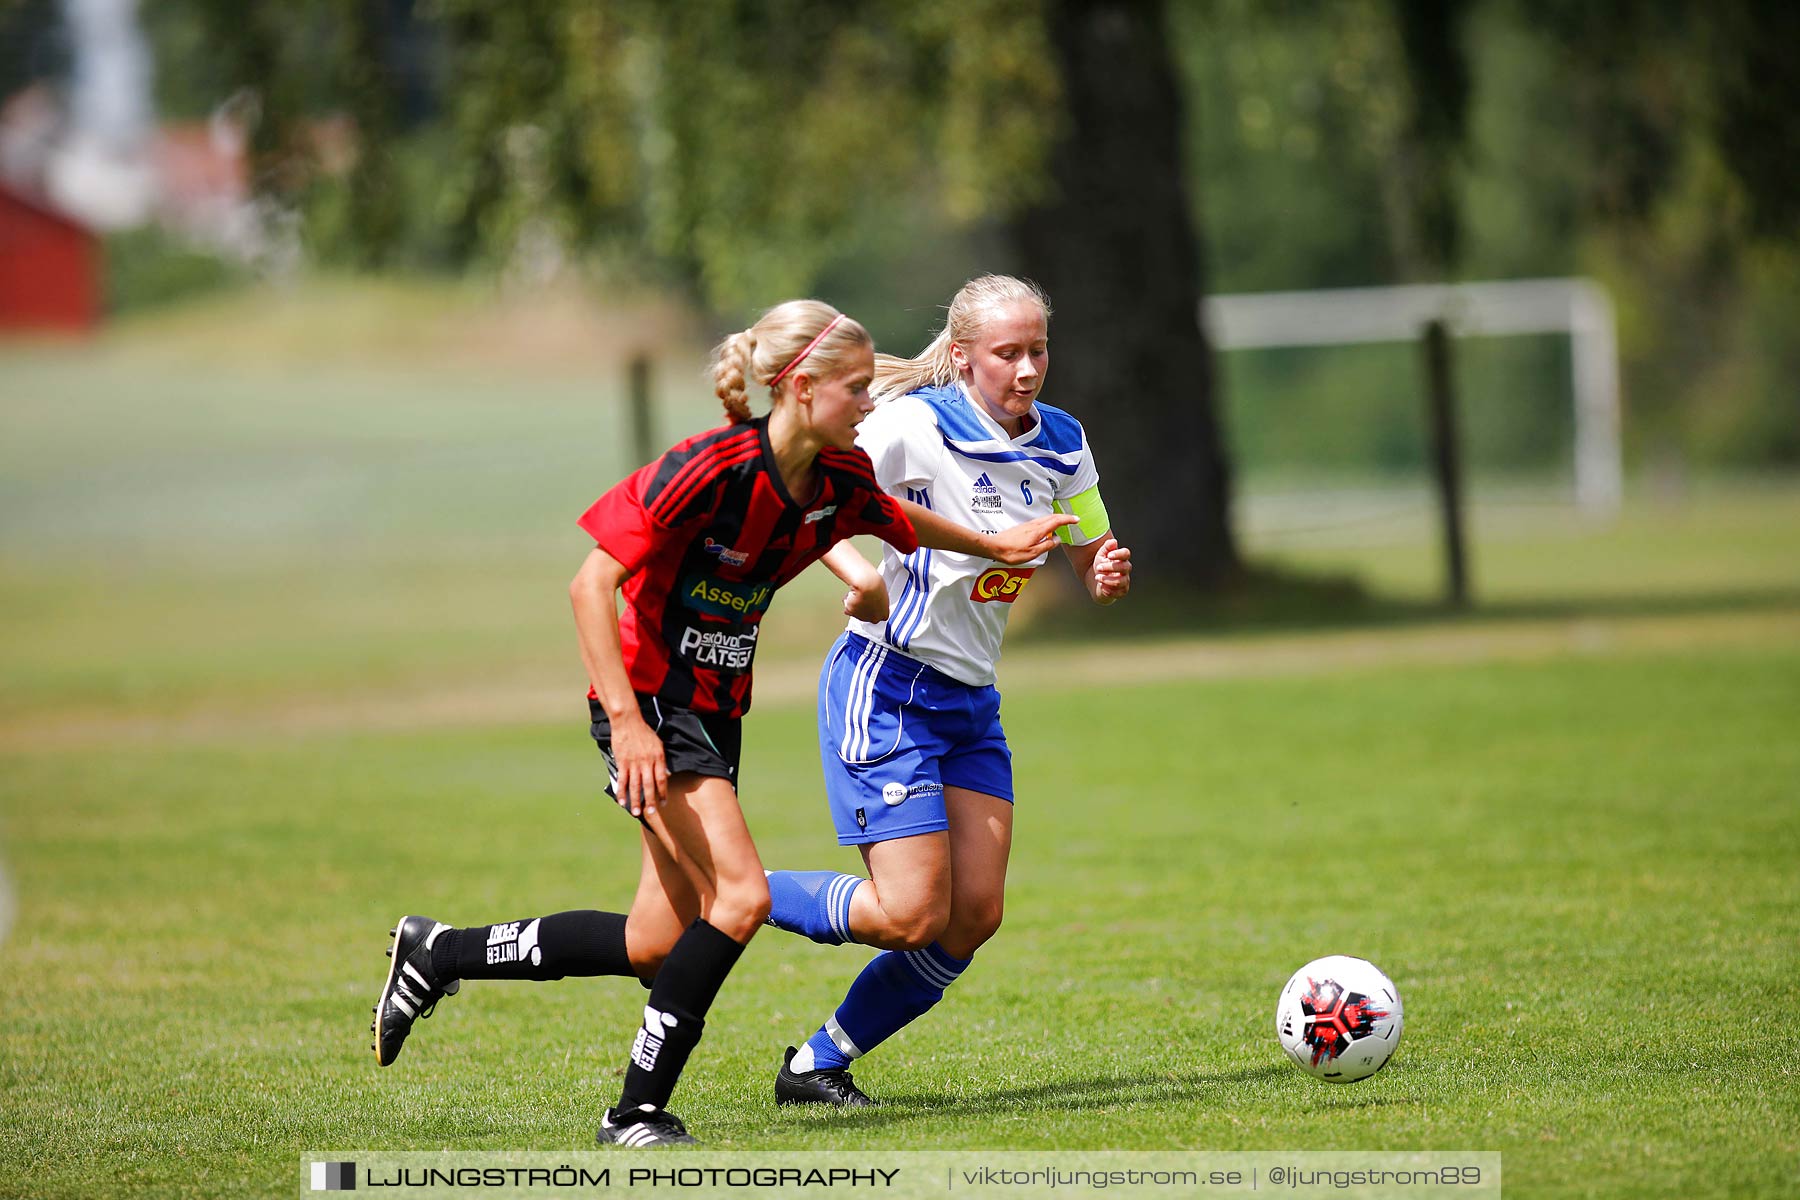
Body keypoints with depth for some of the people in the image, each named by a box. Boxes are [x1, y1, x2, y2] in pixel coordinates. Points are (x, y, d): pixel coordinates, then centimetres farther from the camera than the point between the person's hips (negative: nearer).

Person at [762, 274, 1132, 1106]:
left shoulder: (1060, 446, 6)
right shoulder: (918, 427, -15)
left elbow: (1094, 563, 16)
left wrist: (1109, 576, -8)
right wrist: (855, 570, -32)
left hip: (972, 702, 7)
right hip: (887, 686, -7)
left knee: (974, 916, -2)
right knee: (911, 914, -14)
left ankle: (819, 1064, 13)